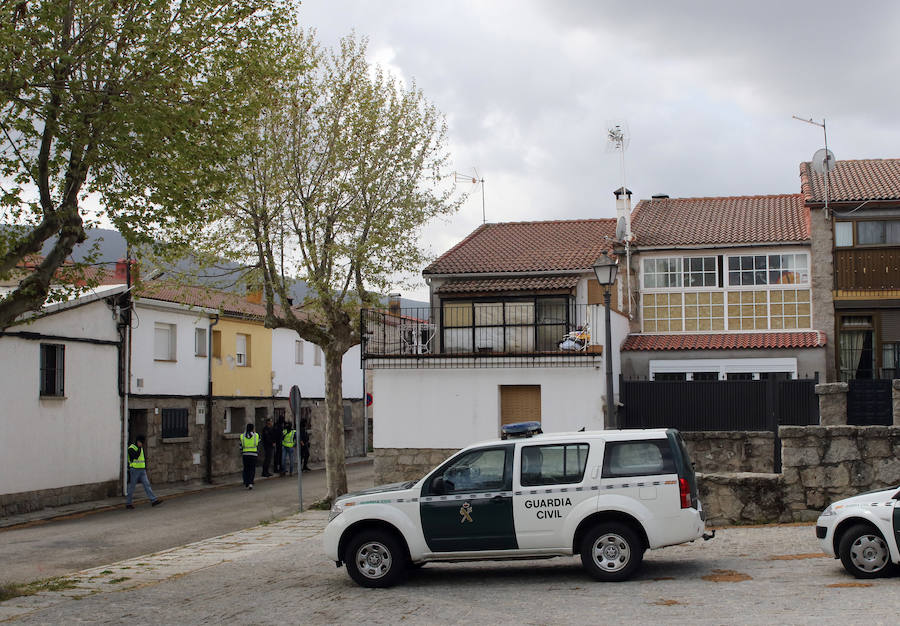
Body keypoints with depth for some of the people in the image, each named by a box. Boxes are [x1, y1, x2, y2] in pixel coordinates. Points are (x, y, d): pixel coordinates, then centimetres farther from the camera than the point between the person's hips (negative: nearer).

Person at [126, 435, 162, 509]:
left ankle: (154, 500, -9)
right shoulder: (131, 448, -11)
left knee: (147, 485, -3)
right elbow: (136, 456, -26)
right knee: (131, 487, 1)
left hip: (142, 471, 7)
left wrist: (145, 469, 21)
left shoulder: (141, 448, 14)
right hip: (134, 470, -7)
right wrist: (139, 447, -18)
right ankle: (128, 503, 11)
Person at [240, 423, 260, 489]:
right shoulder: (256, 435, -2)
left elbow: (241, 446, 4)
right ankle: (250, 483, -11)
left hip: (245, 454, 1)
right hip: (254, 454, -1)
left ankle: (246, 484, 9)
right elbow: (258, 445, 6)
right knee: (252, 469, 3)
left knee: (246, 469, 11)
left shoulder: (243, 436, 1)